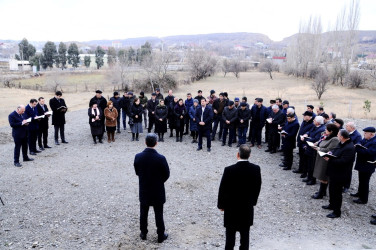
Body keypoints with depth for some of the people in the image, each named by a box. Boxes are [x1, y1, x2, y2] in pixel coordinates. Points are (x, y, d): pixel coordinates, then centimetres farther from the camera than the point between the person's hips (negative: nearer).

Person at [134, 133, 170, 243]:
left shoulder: (138, 157, -14)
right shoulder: (161, 158, -22)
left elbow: (137, 172, 1)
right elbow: (166, 175, -10)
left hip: (143, 191, 3)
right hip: (157, 192, -2)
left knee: (143, 213, 19)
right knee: (159, 214, 13)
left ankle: (143, 233, 34)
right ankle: (161, 235, 26)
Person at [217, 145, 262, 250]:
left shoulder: (229, 170, -21)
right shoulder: (256, 169, -11)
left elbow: (223, 189, -13)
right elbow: (257, 187, 1)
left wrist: (221, 205, 2)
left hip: (231, 207, -3)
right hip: (248, 208, 3)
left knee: (230, 234, 11)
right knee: (245, 234, 17)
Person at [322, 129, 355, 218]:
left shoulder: (349, 148, -25)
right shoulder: (342, 144, 5)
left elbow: (342, 161, -30)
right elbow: (335, 152, 18)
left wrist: (330, 160, -25)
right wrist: (330, 153, -2)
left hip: (339, 174, -10)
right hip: (333, 172, 10)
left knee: (337, 192, 2)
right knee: (332, 190, 23)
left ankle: (337, 212, 16)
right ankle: (332, 205, 42)